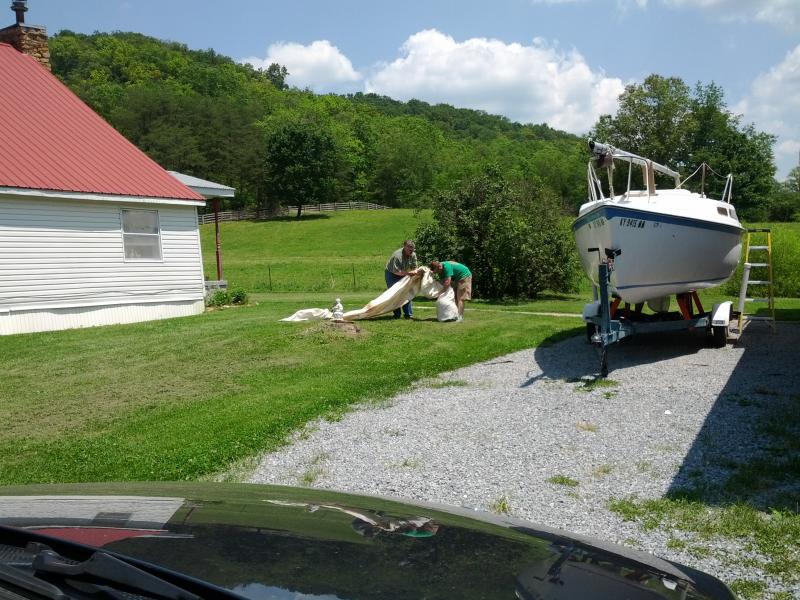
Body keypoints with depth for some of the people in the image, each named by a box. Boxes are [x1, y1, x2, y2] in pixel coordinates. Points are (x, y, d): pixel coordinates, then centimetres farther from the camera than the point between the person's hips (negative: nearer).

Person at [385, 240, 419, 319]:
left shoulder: (413, 255, -14)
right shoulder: (397, 256, -34)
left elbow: (414, 267, -7)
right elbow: (396, 271, -34)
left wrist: (414, 272, -30)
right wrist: (408, 273, -39)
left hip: (403, 274, 6)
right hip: (391, 274, -6)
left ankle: (408, 314, 6)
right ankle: (397, 314, -1)